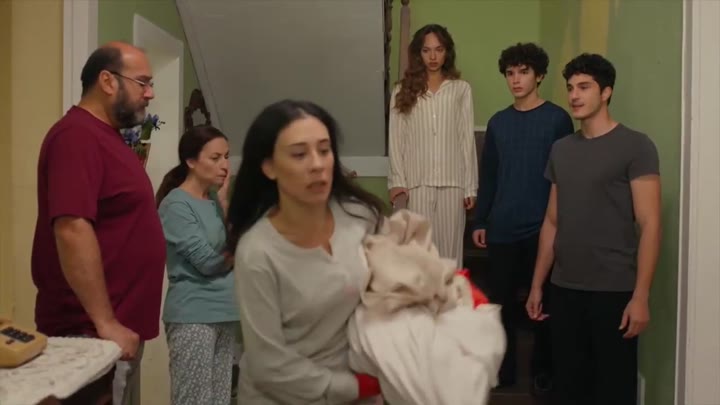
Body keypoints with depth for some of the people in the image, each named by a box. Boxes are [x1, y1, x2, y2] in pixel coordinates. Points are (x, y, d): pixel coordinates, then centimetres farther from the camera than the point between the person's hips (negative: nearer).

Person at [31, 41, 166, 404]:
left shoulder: (108, 137, 15)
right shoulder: (78, 134, -15)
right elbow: (72, 230, -24)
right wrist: (105, 323, -23)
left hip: (122, 326, 10)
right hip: (90, 333, -10)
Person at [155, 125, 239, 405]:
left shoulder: (215, 199, 10)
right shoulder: (176, 204, -10)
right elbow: (208, 261, -14)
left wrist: (224, 202, -2)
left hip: (225, 311, 7)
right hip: (193, 316, -7)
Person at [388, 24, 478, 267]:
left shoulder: (461, 89, 5)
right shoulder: (403, 91, 6)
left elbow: (467, 140, 4)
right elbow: (396, 141, 4)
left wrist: (470, 186, 1)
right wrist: (397, 182, -5)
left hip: (452, 183, 0)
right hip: (416, 183, 0)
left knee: (449, 248, 4)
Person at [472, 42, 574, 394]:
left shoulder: (557, 119, -2)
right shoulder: (498, 122, 10)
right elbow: (488, 176, 12)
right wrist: (480, 221, 8)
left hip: (543, 227, -3)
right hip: (502, 228, 4)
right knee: (501, 299, 9)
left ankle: (542, 370, 23)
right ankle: (504, 368, 23)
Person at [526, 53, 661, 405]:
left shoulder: (635, 146, -5)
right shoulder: (561, 149, 11)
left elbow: (649, 225, -10)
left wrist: (640, 296, -16)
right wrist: (537, 284, 12)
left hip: (614, 291, -5)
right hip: (564, 289, 5)